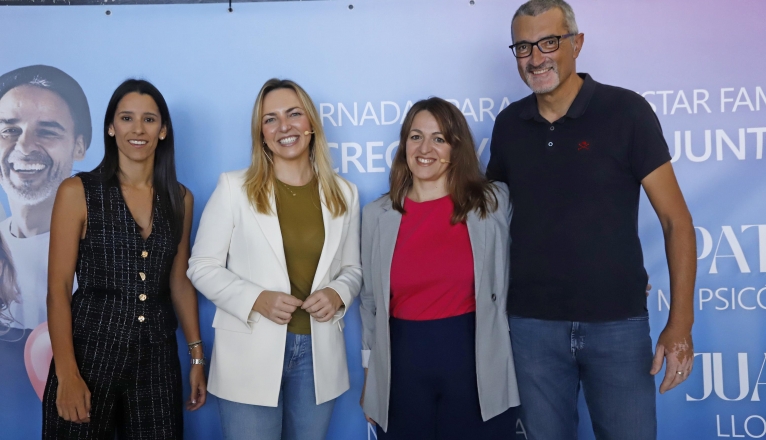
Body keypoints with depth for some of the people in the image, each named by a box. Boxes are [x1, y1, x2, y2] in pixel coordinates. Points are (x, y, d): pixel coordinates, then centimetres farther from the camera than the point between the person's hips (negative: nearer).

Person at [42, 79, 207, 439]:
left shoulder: (179, 199, 6)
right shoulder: (78, 192, -4)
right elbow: (58, 288, -7)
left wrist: (197, 356, 9)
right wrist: (67, 374, -14)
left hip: (157, 355, 3)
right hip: (92, 349, -3)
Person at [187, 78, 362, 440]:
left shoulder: (344, 193, 5)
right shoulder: (234, 187, -4)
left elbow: (352, 268, 11)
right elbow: (202, 266, -3)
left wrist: (338, 294, -11)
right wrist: (256, 299, -18)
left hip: (318, 354, 3)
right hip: (250, 356, -3)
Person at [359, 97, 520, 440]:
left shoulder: (493, 203, -3)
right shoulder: (377, 215, 1)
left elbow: (502, 287, 6)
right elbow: (371, 300, 8)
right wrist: (369, 375, 10)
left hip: (473, 357, -1)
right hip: (402, 361, 1)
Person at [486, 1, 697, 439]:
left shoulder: (625, 111, -7)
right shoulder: (508, 124, 4)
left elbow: (675, 218, -6)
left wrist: (680, 323, -12)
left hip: (617, 321, -2)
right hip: (532, 323, 3)